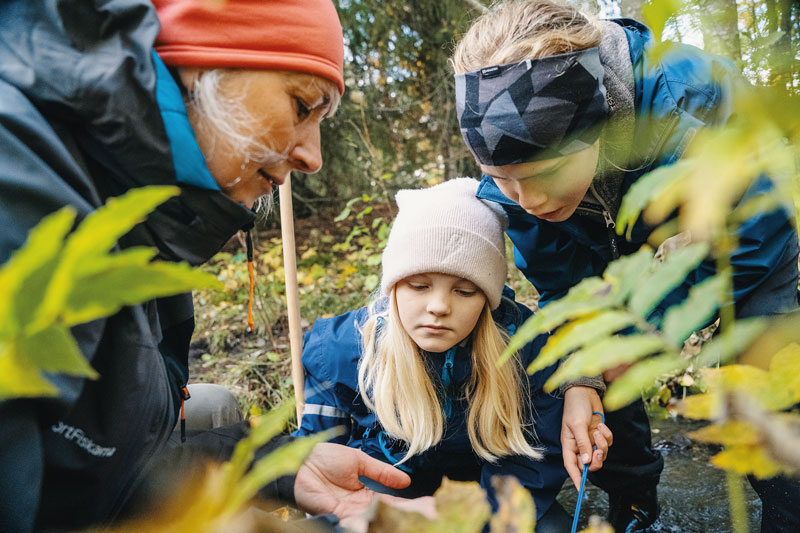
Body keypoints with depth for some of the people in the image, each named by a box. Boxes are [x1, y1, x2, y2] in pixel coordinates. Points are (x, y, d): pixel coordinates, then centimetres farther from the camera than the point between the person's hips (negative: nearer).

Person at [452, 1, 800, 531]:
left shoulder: (691, 108, -43)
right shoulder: (511, 171, -29)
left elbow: (748, 245, -28)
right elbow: (563, 283, -15)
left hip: (747, 225, -3)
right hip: (629, 236, 4)